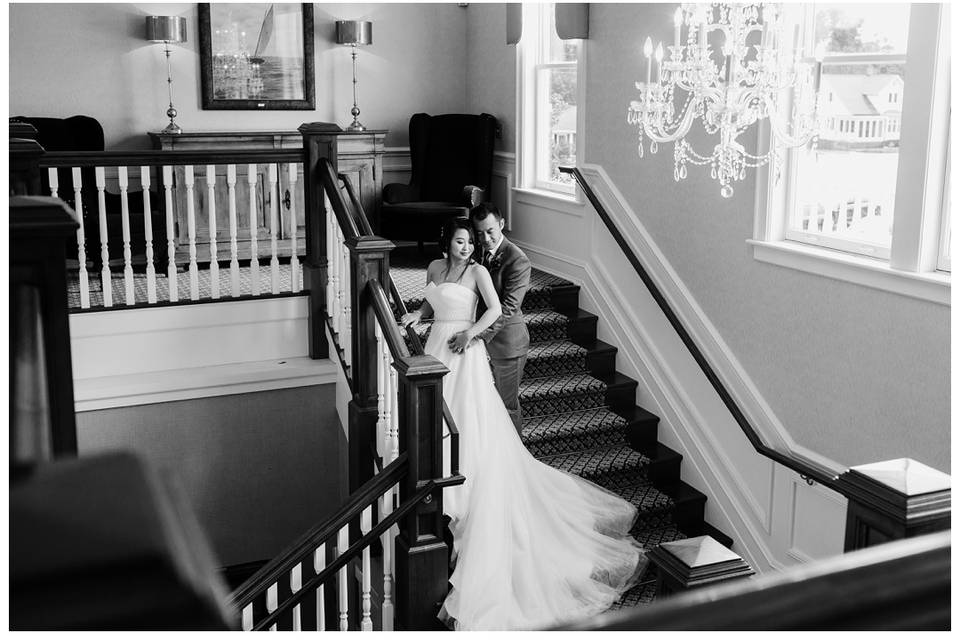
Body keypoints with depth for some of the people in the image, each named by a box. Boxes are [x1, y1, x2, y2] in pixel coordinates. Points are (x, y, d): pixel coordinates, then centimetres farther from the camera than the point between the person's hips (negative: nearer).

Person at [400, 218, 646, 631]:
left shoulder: (477, 271, -3)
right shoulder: (435, 268, 12)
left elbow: (496, 309, -12)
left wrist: (470, 332, -21)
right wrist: (416, 315, 4)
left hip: (465, 353, -6)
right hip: (436, 349, 6)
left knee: (471, 425, -8)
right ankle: (443, 493, 20)